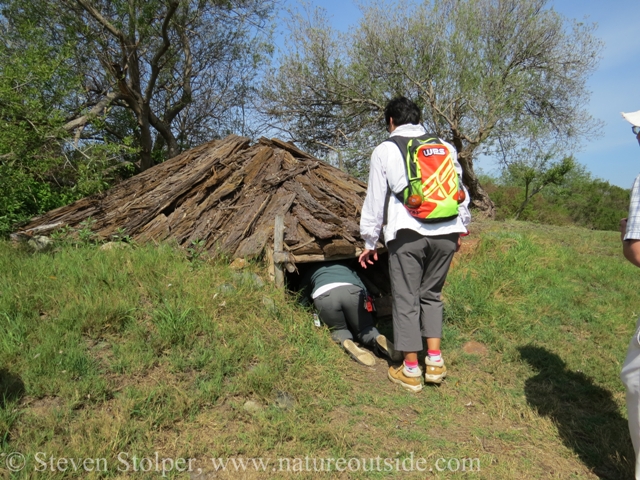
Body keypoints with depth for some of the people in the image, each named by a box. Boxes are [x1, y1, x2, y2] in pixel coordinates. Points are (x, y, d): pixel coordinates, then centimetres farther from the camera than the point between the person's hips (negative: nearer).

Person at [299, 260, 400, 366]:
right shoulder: (345, 266, 42)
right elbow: (363, 288, 30)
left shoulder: (309, 271, 38)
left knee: (338, 329, 22)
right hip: (352, 291, 1)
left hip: (323, 296, -1)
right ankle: (378, 338, -14)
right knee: (364, 328, 20)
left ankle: (345, 342, -13)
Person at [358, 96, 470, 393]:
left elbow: (375, 199, 6)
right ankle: (435, 361, 16)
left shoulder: (385, 150, 6)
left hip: (407, 233, -4)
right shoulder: (445, 147, 15)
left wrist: (370, 241, 12)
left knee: (406, 299, 5)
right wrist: (460, 229, 26)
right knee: (431, 295, 18)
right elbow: (460, 190, 17)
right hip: (446, 232, 4)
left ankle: (411, 371, 11)